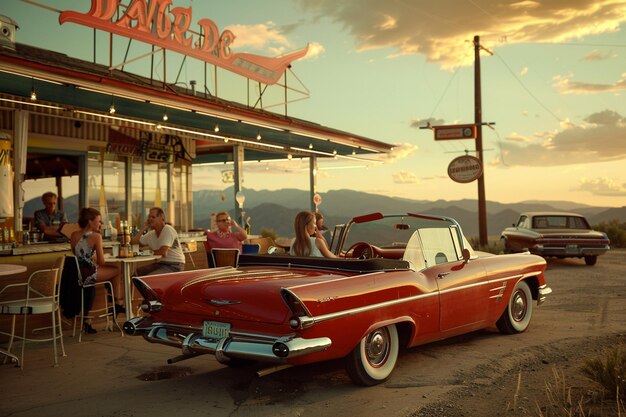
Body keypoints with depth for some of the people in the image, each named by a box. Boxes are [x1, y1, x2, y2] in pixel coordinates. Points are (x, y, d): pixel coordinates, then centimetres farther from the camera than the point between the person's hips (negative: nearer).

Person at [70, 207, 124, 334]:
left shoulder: (74, 235, 9)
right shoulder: (96, 236, -8)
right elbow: (101, 262, -5)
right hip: (87, 275, -7)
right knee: (117, 271, 15)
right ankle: (118, 304, 28)